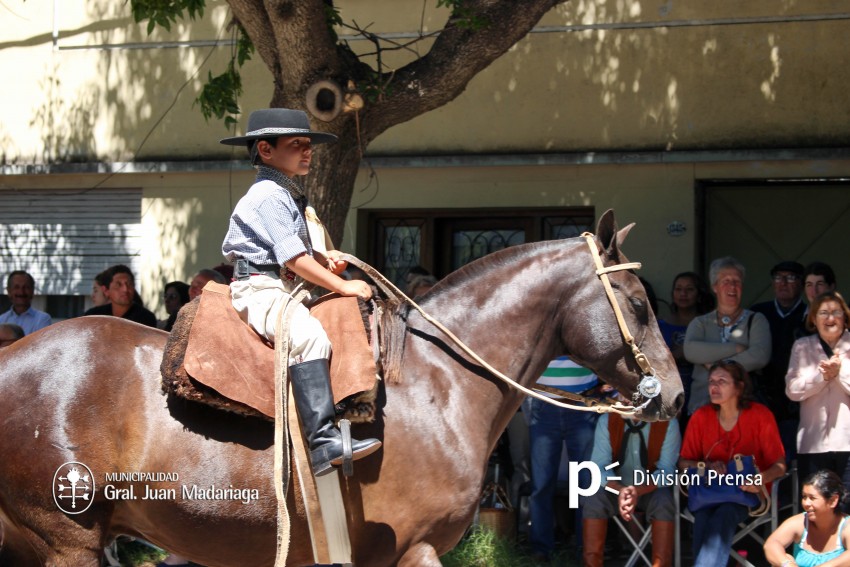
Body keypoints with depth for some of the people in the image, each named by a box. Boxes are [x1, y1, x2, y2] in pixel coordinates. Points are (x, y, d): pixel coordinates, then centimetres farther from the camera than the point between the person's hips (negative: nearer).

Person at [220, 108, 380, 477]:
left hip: (286, 291, 11)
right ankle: (323, 442, -44)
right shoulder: (270, 196, -11)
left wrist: (324, 258, 9)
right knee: (307, 335, -34)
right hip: (260, 290, -11)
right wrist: (342, 286, -16)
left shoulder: (289, 195, 21)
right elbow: (294, 258, -18)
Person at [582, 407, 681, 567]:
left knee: (664, 503, -33)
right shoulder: (607, 421, -7)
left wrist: (638, 491, -36)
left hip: (652, 488, -2)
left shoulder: (668, 424, -13)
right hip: (616, 488, 2)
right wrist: (620, 490, -34)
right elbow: (600, 466, -12)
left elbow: (666, 470, -16)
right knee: (593, 501, -27)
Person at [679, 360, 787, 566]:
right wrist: (708, 467, -13)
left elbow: (779, 465, -3)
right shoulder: (701, 417, 4)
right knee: (703, 515, -32)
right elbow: (684, 462, 8)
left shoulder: (760, 415, -4)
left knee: (724, 514, -35)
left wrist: (760, 479, -26)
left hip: (749, 493, -2)